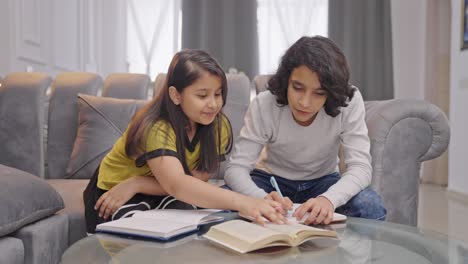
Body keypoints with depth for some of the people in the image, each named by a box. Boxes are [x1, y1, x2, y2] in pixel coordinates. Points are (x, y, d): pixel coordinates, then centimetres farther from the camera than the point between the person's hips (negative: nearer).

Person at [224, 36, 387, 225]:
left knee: (371, 206, -29)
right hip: (272, 180, 0)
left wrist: (329, 198, -49)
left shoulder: (349, 102, -25)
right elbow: (236, 167, -26)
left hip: (322, 181, 1)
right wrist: (263, 199, -49)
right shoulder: (264, 104, -25)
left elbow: (360, 166, -27)